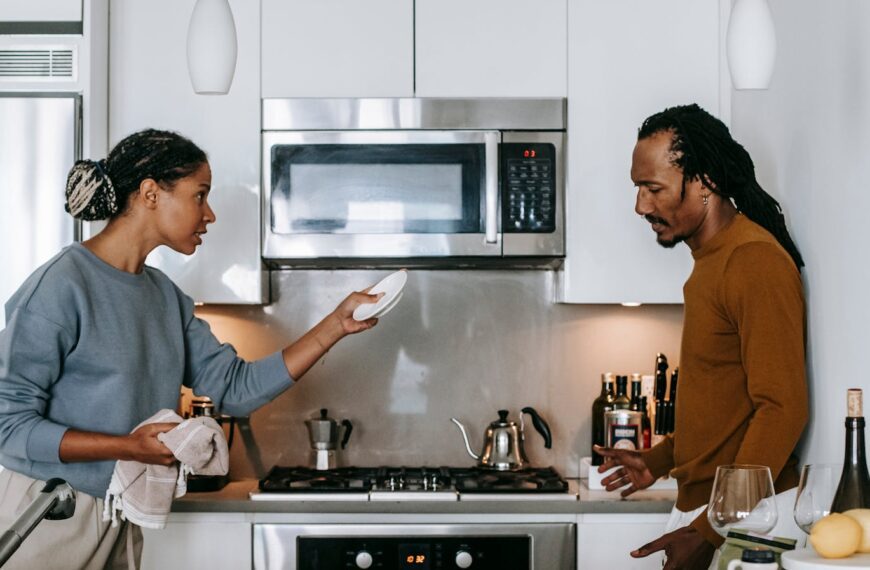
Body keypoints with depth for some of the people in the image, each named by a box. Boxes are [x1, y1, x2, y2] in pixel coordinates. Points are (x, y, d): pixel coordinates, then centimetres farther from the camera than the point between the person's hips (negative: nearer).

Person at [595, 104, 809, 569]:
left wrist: (709, 531, -23)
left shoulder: (755, 261, -16)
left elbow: (783, 408, -22)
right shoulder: (710, 260, 15)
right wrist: (657, 461, 17)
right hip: (699, 503, 9)